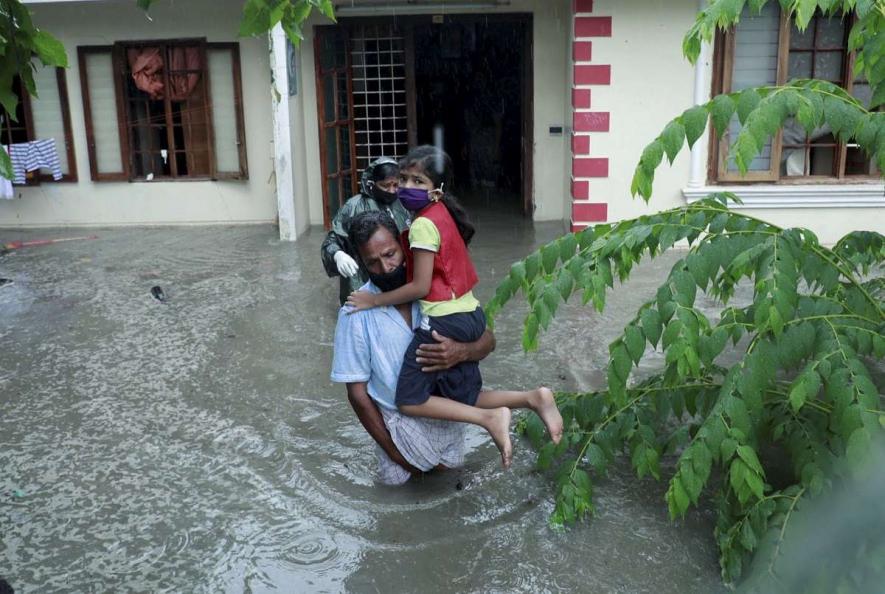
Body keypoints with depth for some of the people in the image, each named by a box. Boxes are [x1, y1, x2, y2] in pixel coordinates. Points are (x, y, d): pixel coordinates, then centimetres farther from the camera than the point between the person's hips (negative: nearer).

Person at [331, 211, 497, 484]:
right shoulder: (356, 313, -20)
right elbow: (357, 392, -13)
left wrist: (461, 352, -32)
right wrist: (393, 450, -11)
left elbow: (487, 340, -8)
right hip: (400, 419, -2)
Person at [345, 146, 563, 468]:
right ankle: (533, 398, 1)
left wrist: (374, 300, -8)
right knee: (465, 398, 17)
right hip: (471, 315, 9)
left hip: (444, 320, -9)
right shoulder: (444, 214, 12)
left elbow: (420, 287, -17)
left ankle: (490, 418, -9)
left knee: (409, 400, 0)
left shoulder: (423, 225, -16)